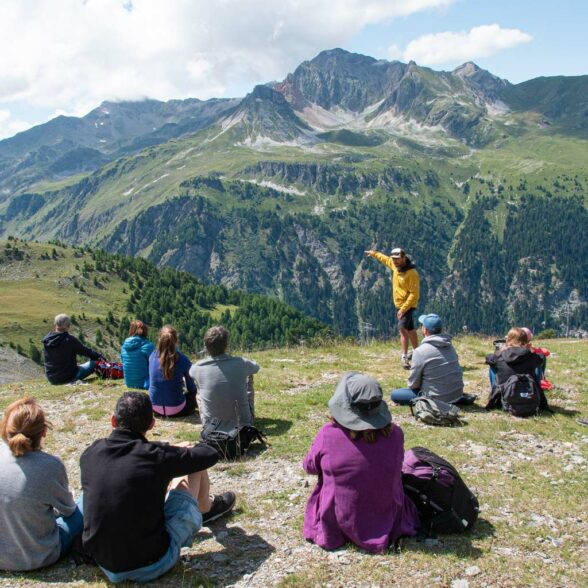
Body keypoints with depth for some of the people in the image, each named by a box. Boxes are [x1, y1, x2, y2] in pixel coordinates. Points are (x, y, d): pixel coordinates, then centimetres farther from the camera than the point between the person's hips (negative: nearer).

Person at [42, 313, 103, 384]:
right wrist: (99, 356, 7)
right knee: (95, 362, 5)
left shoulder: (46, 340, 0)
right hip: (68, 377, -6)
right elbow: (86, 351, -8)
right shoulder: (69, 339, -19)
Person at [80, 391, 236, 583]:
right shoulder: (156, 455, -16)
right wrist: (185, 450, 19)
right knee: (193, 466, 8)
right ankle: (206, 509, 41)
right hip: (151, 567, -4)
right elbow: (211, 455, -1)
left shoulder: (90, 454, -4)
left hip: (106, 566, 5)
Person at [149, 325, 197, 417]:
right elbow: (191, 388, -1)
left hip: (155, 409, 4)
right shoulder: (182, 359, -14)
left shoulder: (152, 356, -5)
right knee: (193, 393, 26)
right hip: (177, 411, -4)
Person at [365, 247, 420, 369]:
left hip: (408, 305, -8)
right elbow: (385, 259, 24)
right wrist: (374, 253, 34)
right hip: (399, 304, 8)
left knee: (403, 328, -21)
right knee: (410, 330, 20)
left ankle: (405, 357, -24)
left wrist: (403, 309, -27)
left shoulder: (412, 273, -23)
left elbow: (414, 294, -23)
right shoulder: (396, 266, 1)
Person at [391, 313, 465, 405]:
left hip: (437, 398, -7)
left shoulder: (420, 351, -17)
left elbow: (413, 383, -10)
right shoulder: (450, 346, 2)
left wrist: (412, 386, 15)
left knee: (394, 394, 0)